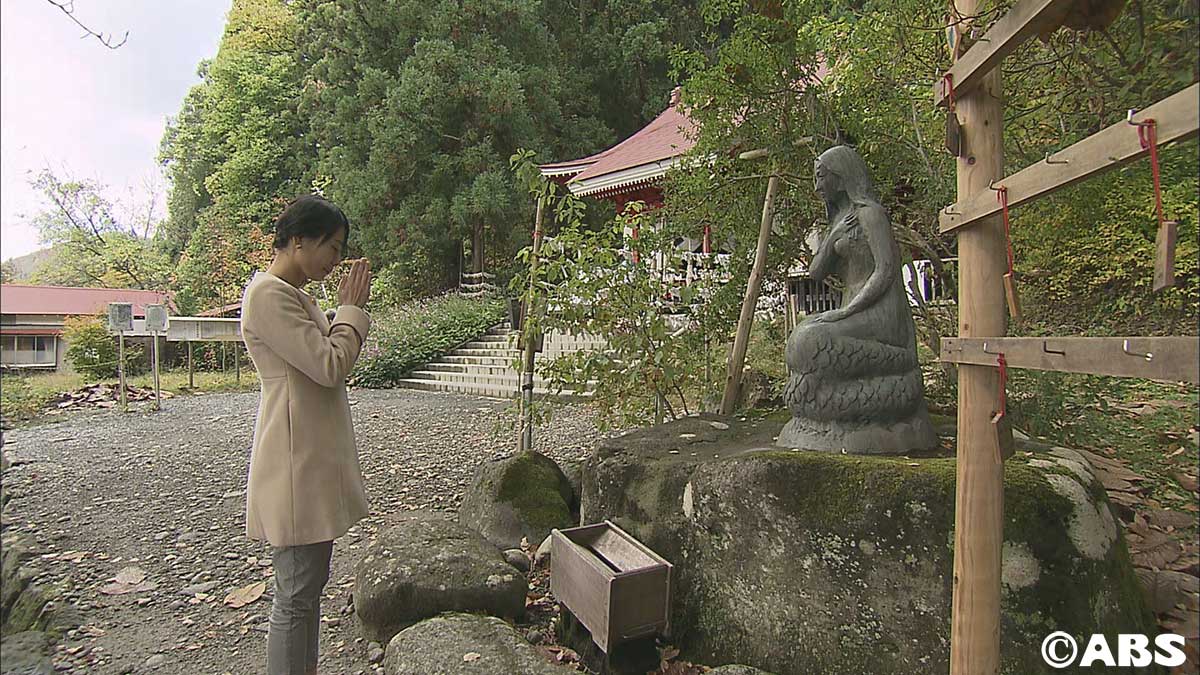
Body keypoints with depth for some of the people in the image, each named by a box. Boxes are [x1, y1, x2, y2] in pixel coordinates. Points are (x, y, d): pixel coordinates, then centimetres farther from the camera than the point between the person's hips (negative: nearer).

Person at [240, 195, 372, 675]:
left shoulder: (293, 294, 15)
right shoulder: (268, 294, -16)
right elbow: (329, 367, -21)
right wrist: (351, 310, -11)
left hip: (317, 459, 11)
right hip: (295, 464, -10)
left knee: (310, 585, 19)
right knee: (296, 596, 1)